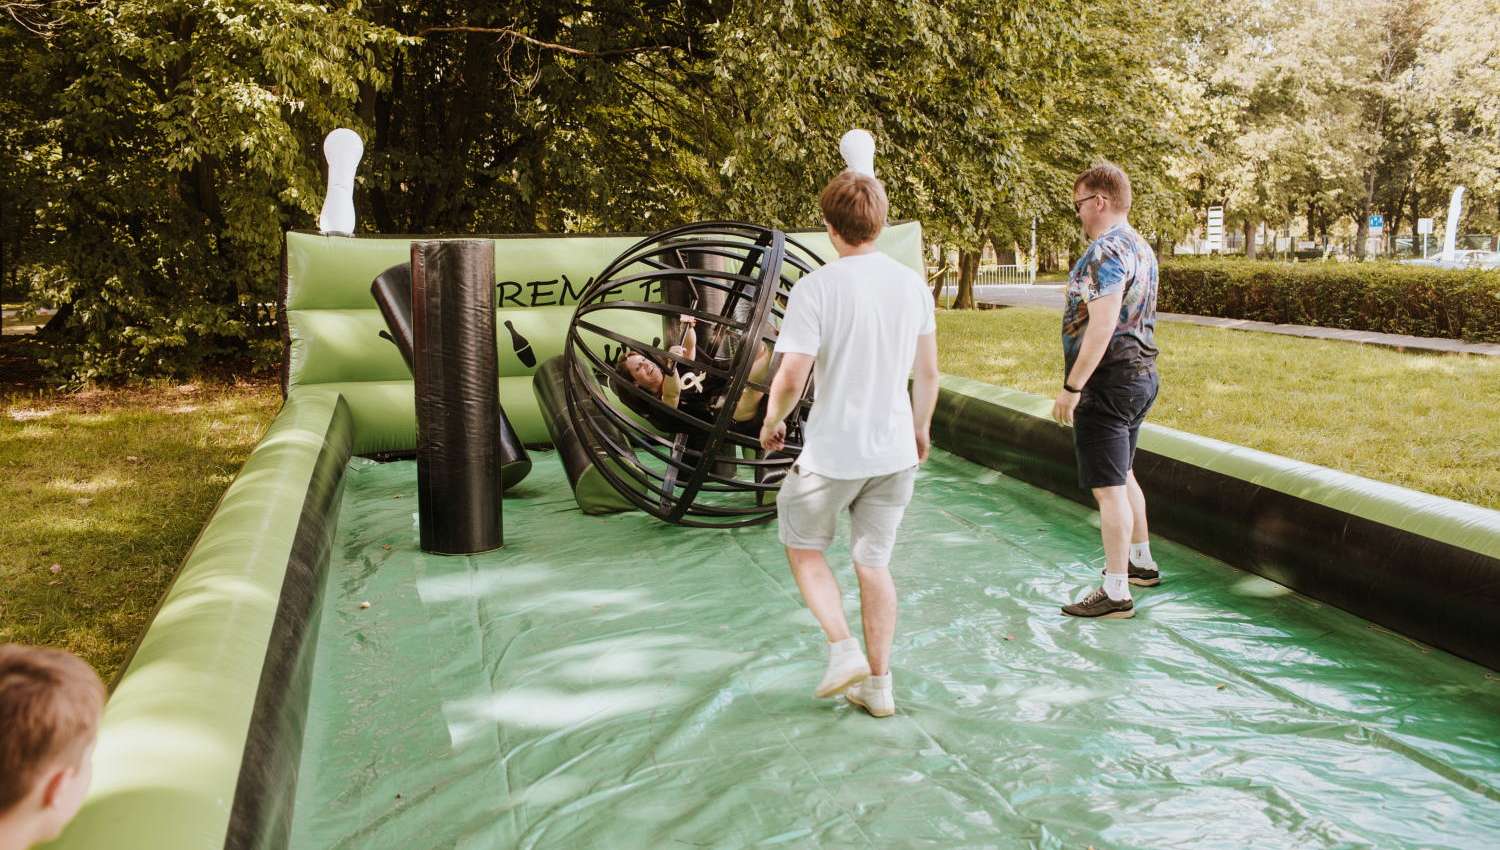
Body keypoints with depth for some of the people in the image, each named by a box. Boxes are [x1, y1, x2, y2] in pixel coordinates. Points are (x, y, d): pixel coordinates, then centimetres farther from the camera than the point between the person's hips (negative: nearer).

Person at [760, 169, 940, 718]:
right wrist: (921, 427, 24)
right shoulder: (913, 285, 0)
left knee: (803, 546, 18)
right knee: (874, 562, 15)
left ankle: (843, 649, 6)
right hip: (895, 450, 5)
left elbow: (791, 378, -19)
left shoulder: (816, 288, -17)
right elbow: (928, 372, 8)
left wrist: (771, 424, 1)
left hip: (833, 451, -5)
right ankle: (878, 685, 21)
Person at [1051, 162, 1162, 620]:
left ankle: (1116, 592, 0)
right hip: (1141, 375, 10)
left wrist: (1072, 386, -24)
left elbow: (1102, 325, -27)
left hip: (1108, 381, -10)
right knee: (1122, 475, 23)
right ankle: (1141, 562, 36)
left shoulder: (1106, 251, -19)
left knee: (1108, 487, -5)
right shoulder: (1141, 248, 13)